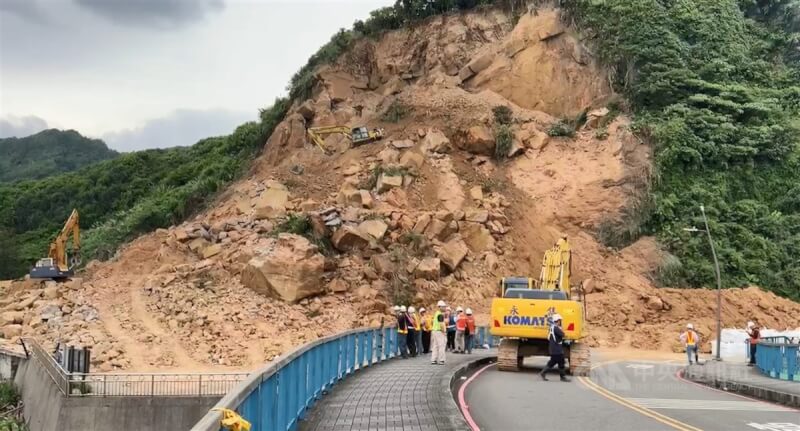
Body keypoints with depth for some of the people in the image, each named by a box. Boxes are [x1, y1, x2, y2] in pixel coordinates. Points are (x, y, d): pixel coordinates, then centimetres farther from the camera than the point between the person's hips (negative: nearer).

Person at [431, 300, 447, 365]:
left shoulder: (436, 313, 16)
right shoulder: (440, 315, -15)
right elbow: (441, 324, -21)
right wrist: (444, 332, -16)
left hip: (435, 331, 10)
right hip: (439, 331, -10)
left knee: (436, 346, 11)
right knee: (441, 346, -4)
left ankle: (433, 360, 11)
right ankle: (441, 360, -3)